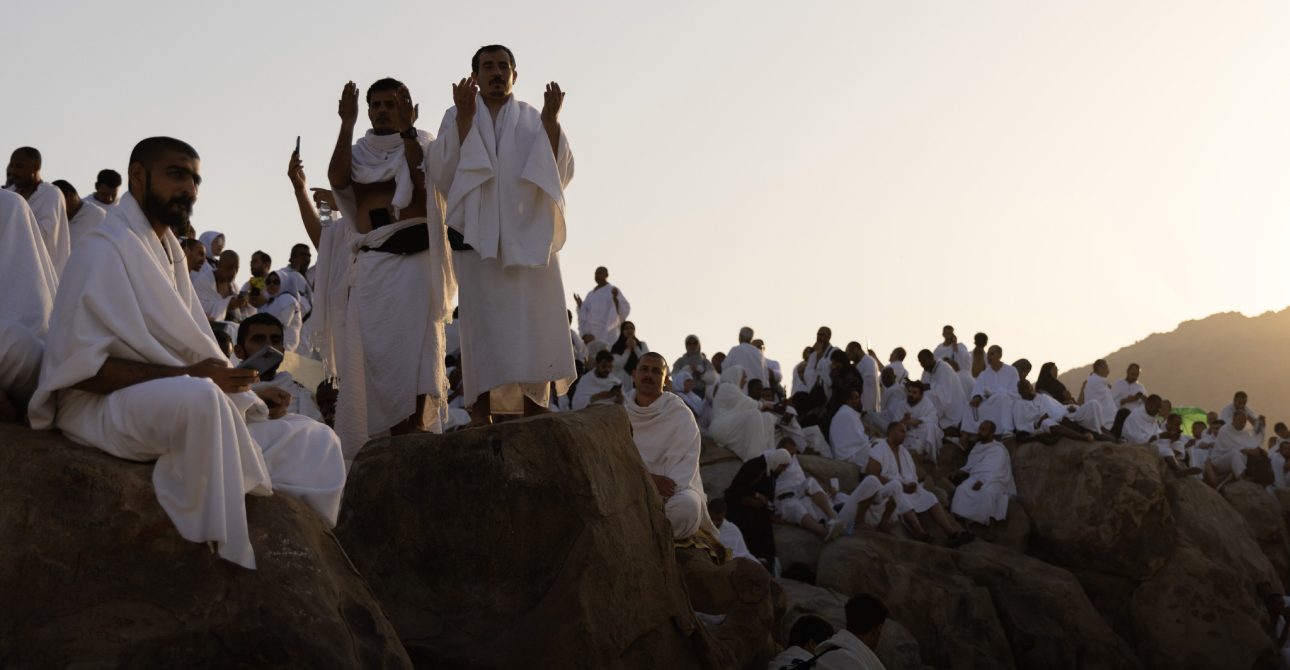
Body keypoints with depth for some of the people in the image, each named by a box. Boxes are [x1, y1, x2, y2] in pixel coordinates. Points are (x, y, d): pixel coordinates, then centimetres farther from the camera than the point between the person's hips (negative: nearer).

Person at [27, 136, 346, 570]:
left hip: (182, 404, 9)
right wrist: (184, 375, -26)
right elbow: (81, 365, -19)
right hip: (103, 406, -9)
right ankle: (227, 560, -32)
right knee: (200, 397, -42)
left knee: (315, 441, 0)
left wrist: (247, 394, 3)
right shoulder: (105, 248, -10)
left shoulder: (170, 253, 17)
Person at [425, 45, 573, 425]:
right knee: (482, 317, -8)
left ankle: (534, 402, -3)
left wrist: (551, 120, -9)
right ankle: (481, 407, -9)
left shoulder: (532, 122, 16)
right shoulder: (457, 117, 13)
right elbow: (441, 170, -4)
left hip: (528, 234, 1)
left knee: (534, 316, -6)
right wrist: (464, 117, -12)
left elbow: (560, 172, 2)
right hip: (478, 233, -1)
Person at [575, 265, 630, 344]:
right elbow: (584, 313, 20)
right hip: (591, 332, 6)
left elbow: (624, 309, -11)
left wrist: (615, 298, -28)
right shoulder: (591, 294, 19)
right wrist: (579, 304, 3)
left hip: (606, 331, -6)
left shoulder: (612, 291, 0)